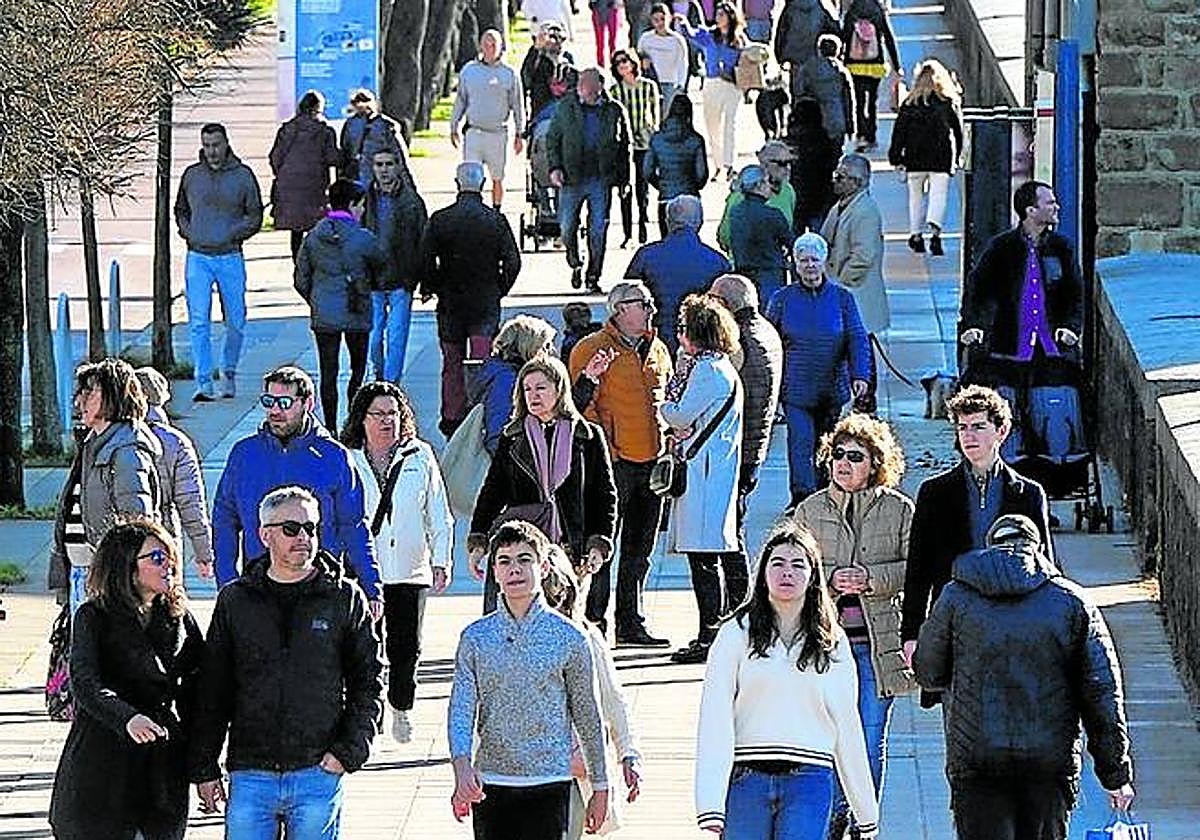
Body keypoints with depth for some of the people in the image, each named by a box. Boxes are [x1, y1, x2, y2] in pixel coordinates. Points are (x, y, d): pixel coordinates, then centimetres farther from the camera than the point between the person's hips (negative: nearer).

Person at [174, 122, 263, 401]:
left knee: (235, 321, 7)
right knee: (198, 322, -9)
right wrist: (187, 232, 3)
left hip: (230, 258, -1)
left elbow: (254, 216, 4)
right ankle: (204, 383, -10)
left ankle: (229, 374, 27)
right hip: (198, 258, 1)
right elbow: (180, 210, 21)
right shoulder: (191, 175, 7)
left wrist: (233, 233, -9)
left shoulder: (242, 176, 1)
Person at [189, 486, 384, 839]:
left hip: (318, 774, -1)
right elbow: (212, 691, 10)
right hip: (250, 775, 1)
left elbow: (368, 681, 7)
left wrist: (349, 751, -4)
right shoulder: (235, 601, 7)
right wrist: (204, 769, 6)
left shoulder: (345, 599, 4)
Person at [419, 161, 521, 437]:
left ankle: (452, 419, 12)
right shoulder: (496, 220, -6)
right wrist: (499, 289, 9)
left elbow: (425, 260, -9)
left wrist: (430, 288, 7)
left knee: (452, 364, 11)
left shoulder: (440, 220, -6)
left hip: (450, 302, 0)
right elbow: (513, 262, -6)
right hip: (486, 304, 0)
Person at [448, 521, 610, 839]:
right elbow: (461, 708, -4)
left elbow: (588, 717, 8)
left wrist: (600, 786, 11)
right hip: (489, 785, 2)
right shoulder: (476, 637, 4)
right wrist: (462, 766, -22)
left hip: (548, 783, -2)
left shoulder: (569, 639, 0)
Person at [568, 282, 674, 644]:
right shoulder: (593, 349, -6)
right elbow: (580, 404, -9)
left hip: (651, 462, 7)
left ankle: (631, 624, 19)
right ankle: (593, 624, 0)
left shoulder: (657, 349, 15)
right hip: (614, 463, -7)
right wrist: (602, 448, -17)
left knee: (639, 551, 12)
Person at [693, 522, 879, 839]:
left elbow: (847, 728, 15)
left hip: (809, 783, 0)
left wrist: (866, 813, 15)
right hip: (745, 778, 0)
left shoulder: (832, 643, 10)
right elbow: (715, 720, -4)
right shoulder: (737, 633, 4)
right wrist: (710, 805, -15)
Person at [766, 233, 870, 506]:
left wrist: (859, 375, -12)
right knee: (801, 441, -14)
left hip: (832, 389, 1)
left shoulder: (842, 298, 4)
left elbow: (857, 339, 1)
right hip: (796, 388, -1)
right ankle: (802, 496, -18)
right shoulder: (783, 299, 4)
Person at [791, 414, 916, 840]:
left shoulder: (899, 509, 1)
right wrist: (831, 580, -13)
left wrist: (871, 577, -15)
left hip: (878, 640, -1)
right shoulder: (810, 510, 5)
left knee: (872, 737, 4)